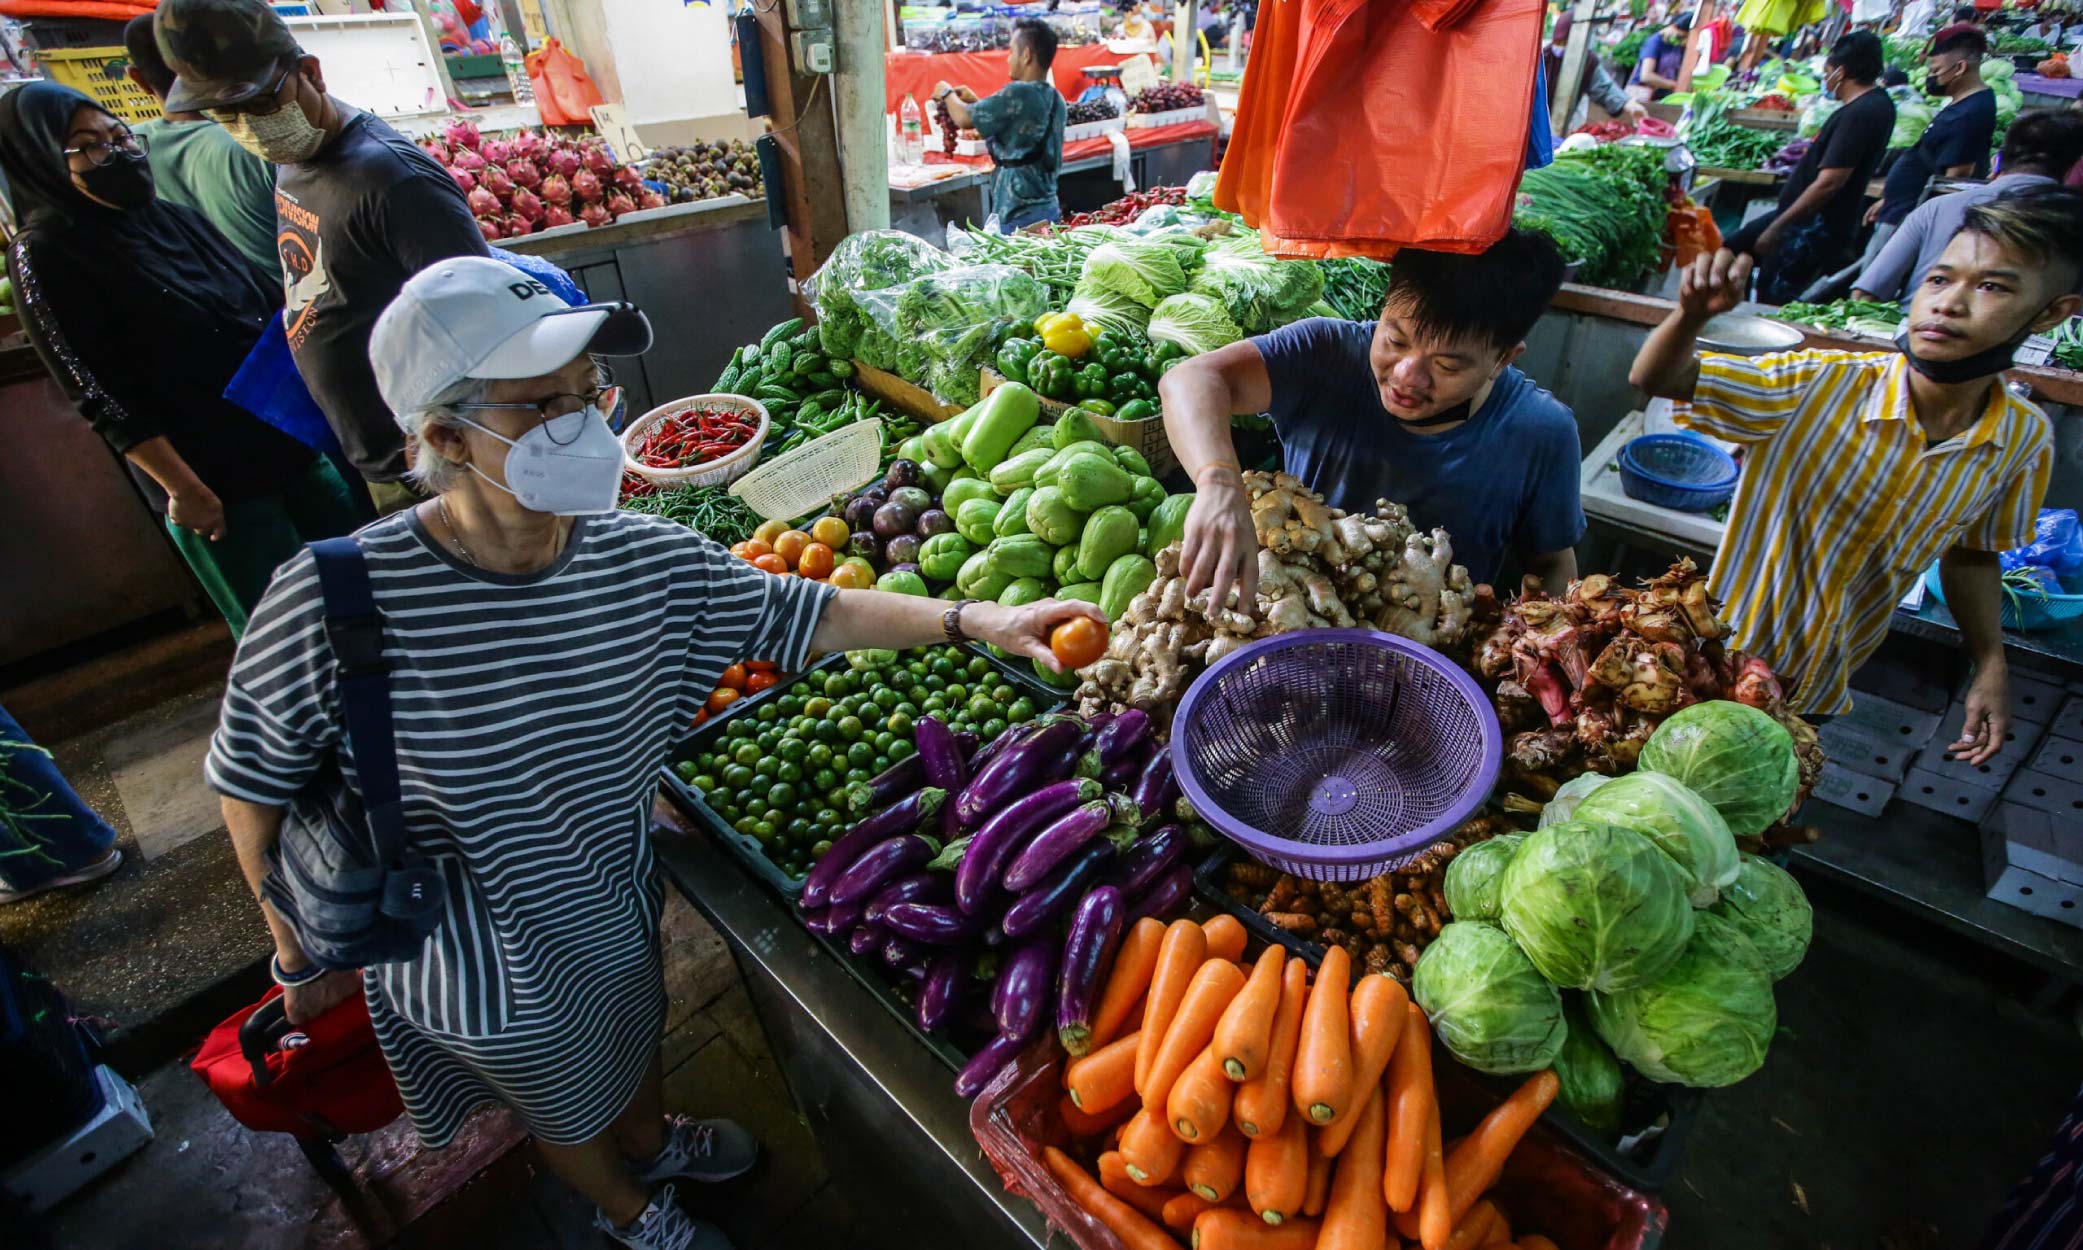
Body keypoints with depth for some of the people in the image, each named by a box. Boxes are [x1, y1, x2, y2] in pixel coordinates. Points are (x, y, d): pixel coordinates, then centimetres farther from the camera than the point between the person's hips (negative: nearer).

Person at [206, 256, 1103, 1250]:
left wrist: (974, 619, -19)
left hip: (612, 900, 4)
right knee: (570, 1102, 27)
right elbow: (255, 784, -17)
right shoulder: (333, 602, -33)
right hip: (481, 964, -3)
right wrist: (303, 951, -4)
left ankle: (649, 1144, 69)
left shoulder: (645, 561, -21)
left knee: (632, 1030, 34)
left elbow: (795, 614, -12)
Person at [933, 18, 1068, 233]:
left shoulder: (1018, 93, -15)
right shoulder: (1056, 100, 11)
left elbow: (964, 118, -7)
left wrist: (947, 93, 13)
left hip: (1019, 218, -8)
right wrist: (976, 102, 23)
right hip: (1050, 209, 8)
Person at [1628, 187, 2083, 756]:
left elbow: (1971, 553, 8)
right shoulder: (1823, 386, -21)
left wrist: (1991, 667, 1)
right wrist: (1691, 314, -47)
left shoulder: (2025, 440, -6)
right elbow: (1654, 379, -27)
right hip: (1725, 661, -4)